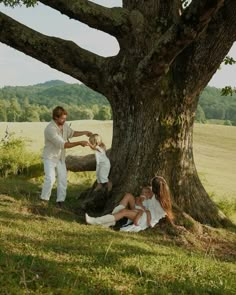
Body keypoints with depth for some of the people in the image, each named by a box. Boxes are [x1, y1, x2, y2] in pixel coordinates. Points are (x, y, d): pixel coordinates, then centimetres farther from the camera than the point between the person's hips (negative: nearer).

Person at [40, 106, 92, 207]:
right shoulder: (50, 129, -30)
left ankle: (60, 200, 12)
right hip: (50, 157, -7)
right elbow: (63, 144, -32)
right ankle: (44, 199, -1)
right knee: (50, 179, -17)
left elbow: (71, 133, 15)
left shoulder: (64, 125, -6)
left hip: (60, 158, 7)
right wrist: (79, 143, -34)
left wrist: (85, 132, 2)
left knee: (63, 179, 3)